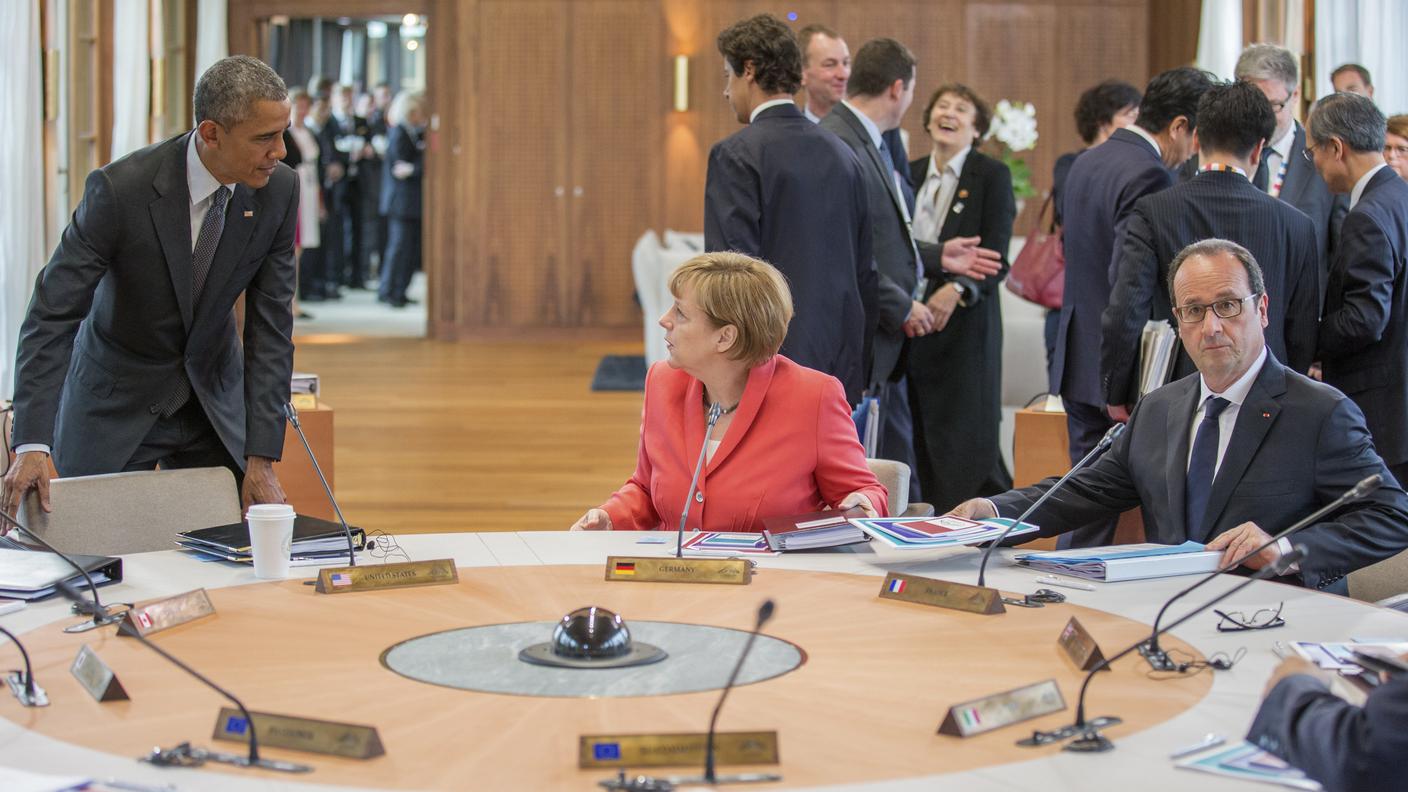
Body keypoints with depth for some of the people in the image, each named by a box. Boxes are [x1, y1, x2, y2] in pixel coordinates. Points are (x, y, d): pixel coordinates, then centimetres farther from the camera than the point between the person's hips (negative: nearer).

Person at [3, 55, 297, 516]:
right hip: (117, 400, -3)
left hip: (216, 401, 3)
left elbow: (270, 325, -10)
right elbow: (52, 316, -23)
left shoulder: (279, 189, -14)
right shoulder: (119, 189, -25)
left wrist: (261, 458, -14)